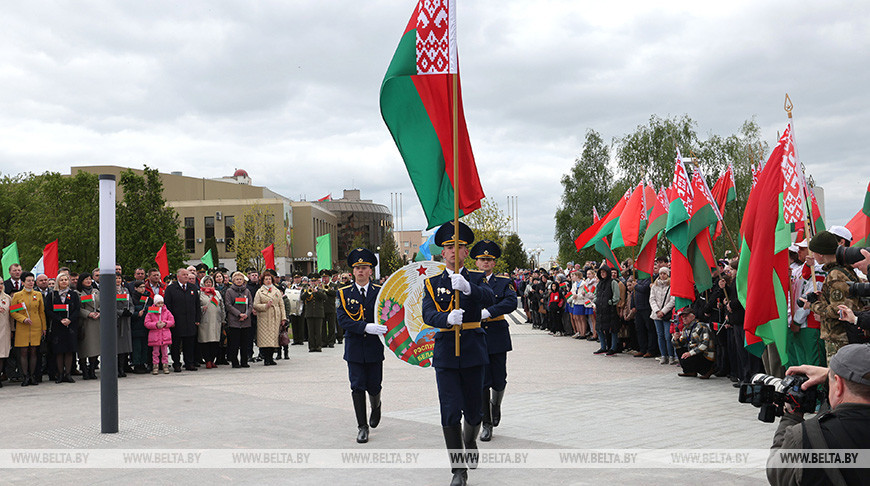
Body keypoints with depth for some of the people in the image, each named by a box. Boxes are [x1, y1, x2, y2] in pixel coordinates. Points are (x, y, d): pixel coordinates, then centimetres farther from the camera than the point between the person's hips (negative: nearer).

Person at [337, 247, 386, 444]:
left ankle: (376, 406, 40)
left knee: (374, 386, 6)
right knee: (357, 387, -1)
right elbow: (342, 320, -9)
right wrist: (366, 327, -23)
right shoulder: (344, 293, 2)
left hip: (374, 347, 0)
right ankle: (362, 426, 9)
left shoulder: (380, 292, 3)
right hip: (354, 348, 0)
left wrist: (382, 329, -20)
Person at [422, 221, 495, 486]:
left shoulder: (476, 278, 5)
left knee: (473, 408, 9)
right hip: (445, 352, 0)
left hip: (473, 349, 0)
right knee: (450, 412, -6)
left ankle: (470, 442, 42)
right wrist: (447, 318, -30)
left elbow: (490, 299, -17)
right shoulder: (432, 283, 6)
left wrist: (467, 287, -37)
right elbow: (428, 315, -8)